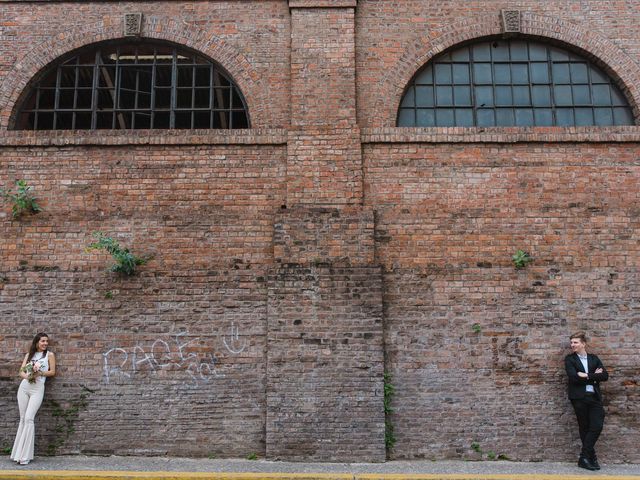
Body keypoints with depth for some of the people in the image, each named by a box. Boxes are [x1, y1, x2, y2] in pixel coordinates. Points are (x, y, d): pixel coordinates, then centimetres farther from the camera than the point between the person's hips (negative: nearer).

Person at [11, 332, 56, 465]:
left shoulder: (49, 354, 5)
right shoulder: (29, 355, 13)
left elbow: (52, 372, 2)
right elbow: (21, 371, 9)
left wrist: (40, 373, -13)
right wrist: (27, 376, -12)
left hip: (37, 389, -3)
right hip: (24, 387, 4)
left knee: (29, 419, -12)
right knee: (23, 419, 5)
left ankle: (25, 455, -7)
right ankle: (19, 452, 11)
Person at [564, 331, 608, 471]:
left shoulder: (594, 358, 14)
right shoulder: (570, 359, 5)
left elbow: (605, 376, 1)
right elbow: (574, 377, -11)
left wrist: (587, 376, -10)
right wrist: (594, 376, -6)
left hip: (594, 397, 3)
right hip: (579, 397, -3)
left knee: (597, 426, -7)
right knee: (585, 428, 1)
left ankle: (584, 457, 4)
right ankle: (591, 457, 14)